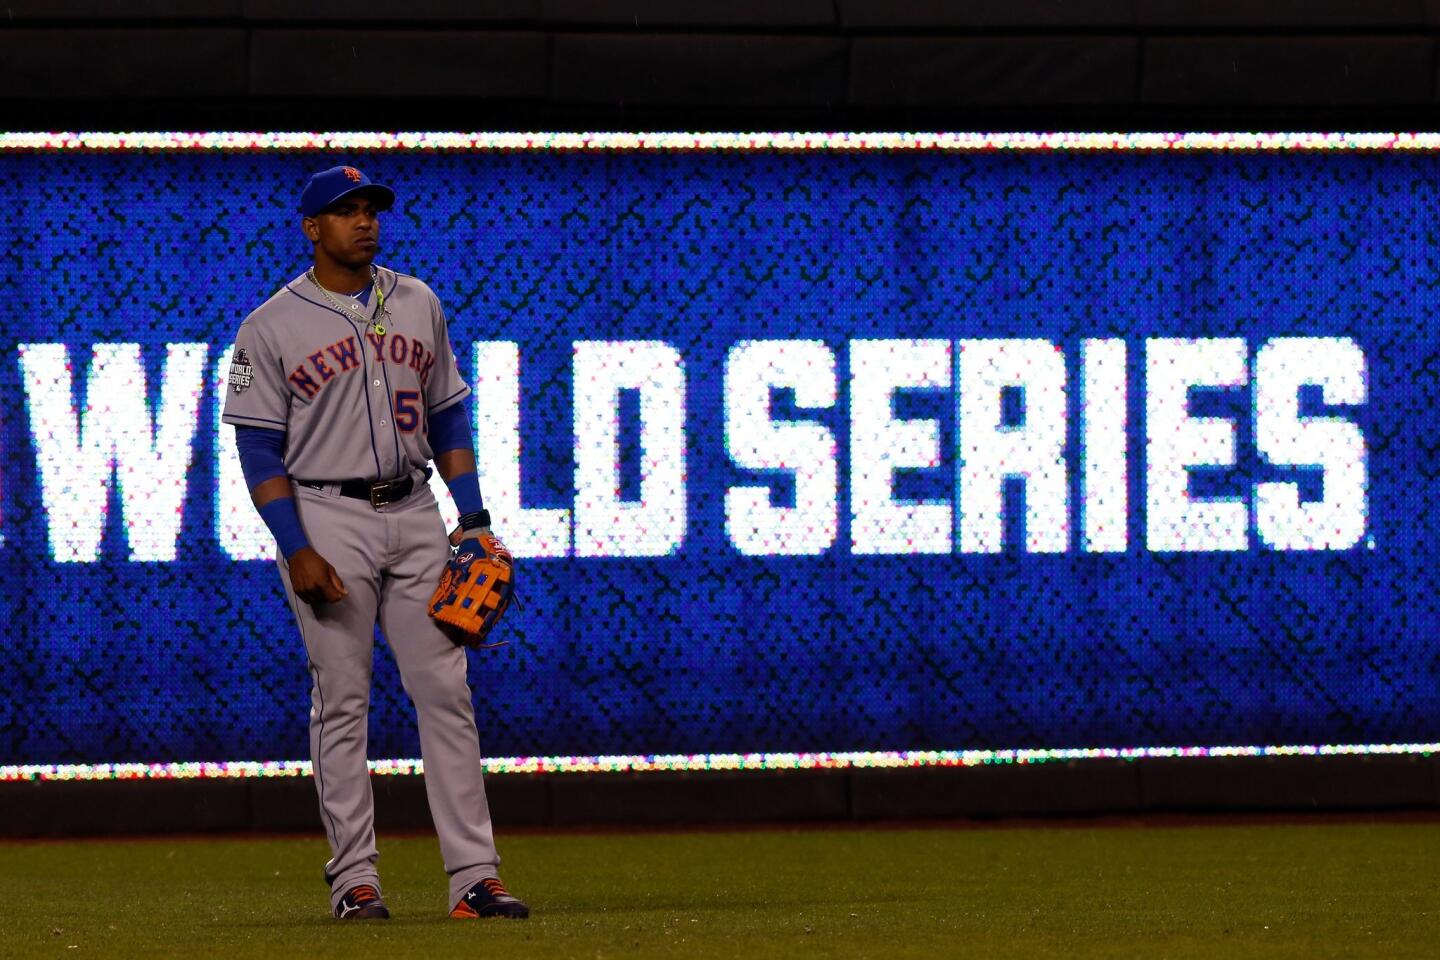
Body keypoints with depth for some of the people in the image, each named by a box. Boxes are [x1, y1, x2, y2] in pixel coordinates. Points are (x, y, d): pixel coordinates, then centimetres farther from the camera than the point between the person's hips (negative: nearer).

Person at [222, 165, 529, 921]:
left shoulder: (418, 305, 11)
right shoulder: (272, 328, -3)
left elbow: (447, 417, 16)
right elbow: (259, 449, -5)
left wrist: (474, 517, 6)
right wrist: (296, 550, -14)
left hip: (414, 515, 4)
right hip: (328, 520, -4)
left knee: (446, 690, -2)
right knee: (341, 701, -3)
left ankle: (474, 876, -3)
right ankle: (354, 880, 2)